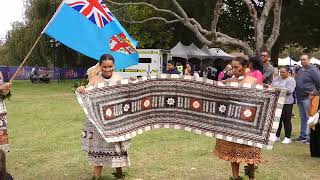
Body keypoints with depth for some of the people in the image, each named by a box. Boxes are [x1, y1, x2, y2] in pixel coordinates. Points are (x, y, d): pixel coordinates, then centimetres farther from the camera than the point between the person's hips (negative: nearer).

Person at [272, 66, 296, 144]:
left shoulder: (291, 80, -7)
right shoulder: (277, 79, 13)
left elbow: (289, 90, -19)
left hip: (286, 103, -6)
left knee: (286, 120, 0)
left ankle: (287, 138, 8)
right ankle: (277, 136, 21)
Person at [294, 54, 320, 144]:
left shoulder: (313, 70, -10)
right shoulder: (300, 70, 14)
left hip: (308, 98, -8)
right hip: (300, 97, 8)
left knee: (309, 118, -5)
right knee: (303, 118, 15)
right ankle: (303, 135, 22)